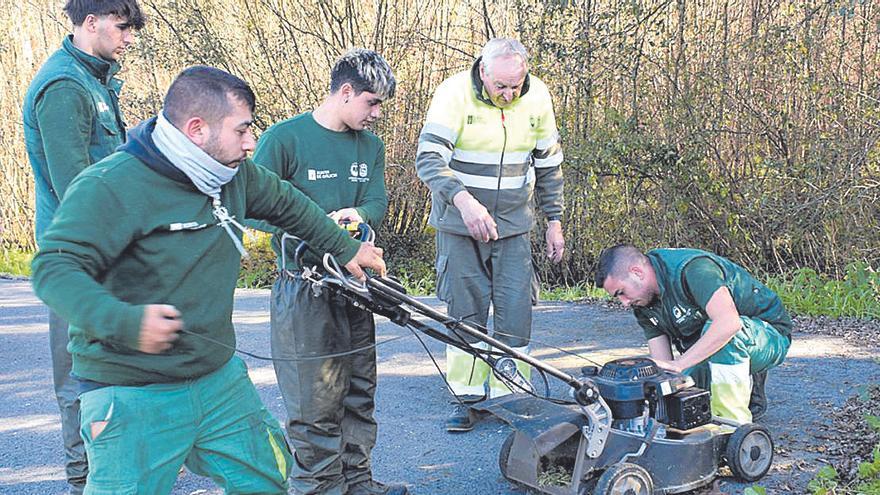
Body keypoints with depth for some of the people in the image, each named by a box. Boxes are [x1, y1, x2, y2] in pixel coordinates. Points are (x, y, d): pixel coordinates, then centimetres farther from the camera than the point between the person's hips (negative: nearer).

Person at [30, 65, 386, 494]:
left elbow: (285, 204, 22)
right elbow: (54, 269, -27)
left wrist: (346, 249, 29)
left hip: (221, 380, 7)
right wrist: (125, 322, -42)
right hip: (134, 397, -7)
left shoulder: (233, 174, 3)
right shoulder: (110, 186, -19)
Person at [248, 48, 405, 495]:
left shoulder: (370, 145, 12)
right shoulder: (284, 137, -8)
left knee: (359, 391, 14)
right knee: (316, 400, -2)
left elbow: (377, 201, 4)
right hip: (304, 287, -6)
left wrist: (358, 214, -20)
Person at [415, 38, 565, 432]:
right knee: (466, 310, 2)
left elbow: (548, 165, 7)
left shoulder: (537, 97, -4)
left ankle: (509, 397, 12)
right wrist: (463, 199, -42)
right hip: (458, 223, -2)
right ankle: (465, 397, 15)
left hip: (513, 224, 3)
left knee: (515, 308, 0)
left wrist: (554, 222, 7)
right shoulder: (454, 93, -17)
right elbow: (428, 159, -25)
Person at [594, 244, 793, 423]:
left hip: (771, 336, -8)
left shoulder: (692, 268, -29)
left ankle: (733, 423, -24)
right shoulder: (643, 303, -3)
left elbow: (729, 323, -43)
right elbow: (661, 366, -4)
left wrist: (678, 364, -41)